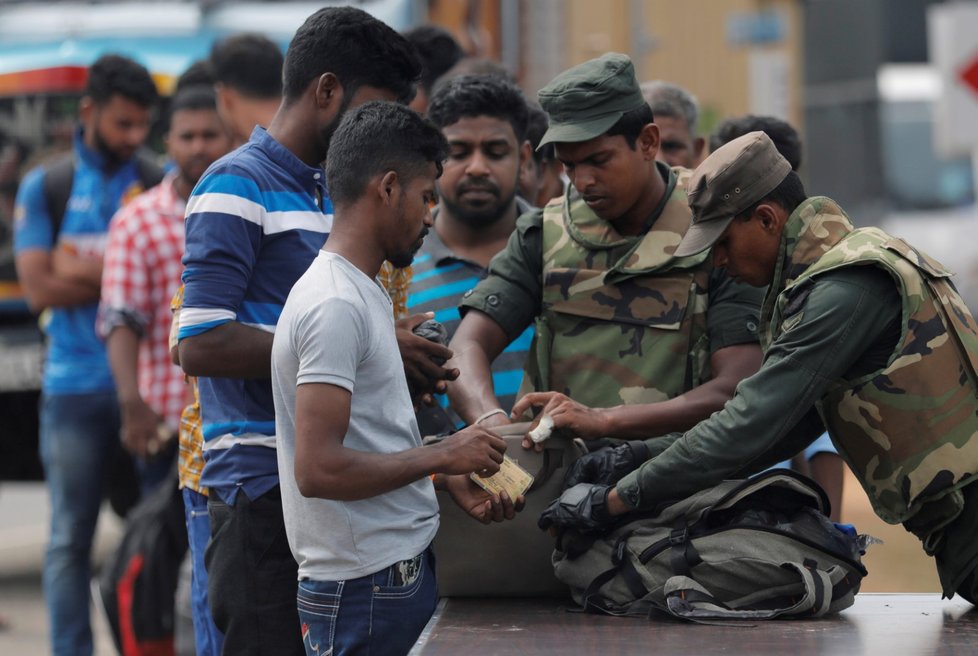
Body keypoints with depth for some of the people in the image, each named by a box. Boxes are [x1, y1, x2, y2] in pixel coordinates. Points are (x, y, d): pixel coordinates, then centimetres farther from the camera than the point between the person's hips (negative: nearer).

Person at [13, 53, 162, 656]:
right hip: (77, 386, 0)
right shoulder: (45, 188, 7)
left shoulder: (164, 186, 7)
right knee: (71, 538, 3)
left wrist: (85, 271, -13)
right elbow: (40, 289, -3)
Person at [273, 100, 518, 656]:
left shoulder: (365, 294, 16)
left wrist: (453, 481, 10)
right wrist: (442, 455, -15)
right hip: (364, 589, -10)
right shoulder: (335, 306, -17)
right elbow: (317, 469, -24)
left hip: (406, 568, 10)